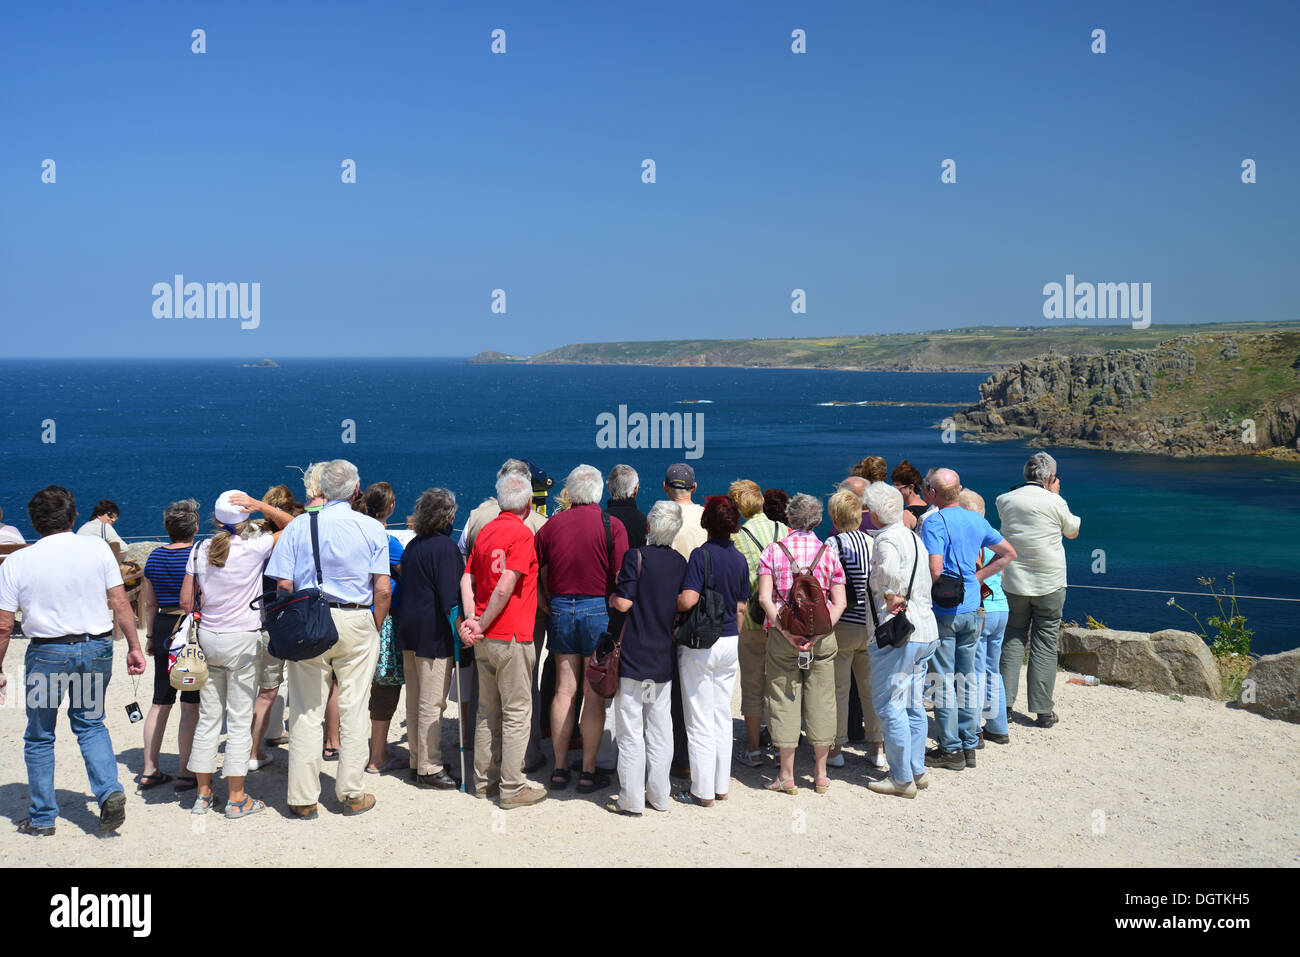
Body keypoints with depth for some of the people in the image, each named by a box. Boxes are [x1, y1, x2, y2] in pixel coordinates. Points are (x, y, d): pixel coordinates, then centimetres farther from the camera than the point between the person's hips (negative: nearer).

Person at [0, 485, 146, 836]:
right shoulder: (97, 549, -2)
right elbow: (120, 603, -2)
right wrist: (134, 647, 5)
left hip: (47, 652, -2)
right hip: (97, 648, 2)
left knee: (39, 737, 14)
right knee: (90, 723, 19)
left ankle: (42, 819, 21)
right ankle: (110, 792, 1)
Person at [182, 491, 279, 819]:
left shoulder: (200, 551, 2)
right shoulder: (253, 549, -12)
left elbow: (186, 601, 5)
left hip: (207, 638, 5)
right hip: (242, 641, -5)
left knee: (208, 717, 12)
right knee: (239, 719, 2)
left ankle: (203, 793, 19)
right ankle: (236, 798, 8)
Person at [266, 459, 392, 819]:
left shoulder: (298, 526, -1)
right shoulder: (371, 528, -2)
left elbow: (283, 584, -5)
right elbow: (383, 588, -6)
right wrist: (375, 628, 7)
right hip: (357, 622, 0)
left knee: (306, 711, 6)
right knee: (353, 709, 8)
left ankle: (303, 799, 12)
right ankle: (352, 794, 15)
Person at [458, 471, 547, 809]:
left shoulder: (485, 531, 11)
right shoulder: (521, 533, -12)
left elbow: (467, 579, 6)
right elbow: (506, 585, -20)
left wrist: (472, 620, -2)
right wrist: (482, 624, -11)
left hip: (484, 640, 8)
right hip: (512, 638, -7)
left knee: (487, 710, 15)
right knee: (517, 712, 0)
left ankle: (483, 779, 23)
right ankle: (512, 787, 3)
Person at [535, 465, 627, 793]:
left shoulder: (552, 524, 3)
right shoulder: (612, 526, -7)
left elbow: (538, 575, 6)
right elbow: (621, 579, -9)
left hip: (561, 609, 3)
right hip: (598, 610, -3)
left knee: (564, 689, 10)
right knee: (594, 693, 3)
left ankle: (559, 768, 16)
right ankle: (588, 772, 8)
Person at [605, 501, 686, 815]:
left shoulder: (636, 556, -13)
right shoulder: (680, 563, 3)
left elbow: (624, 603, -17)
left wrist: (611, 597, 3)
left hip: (632, 656, -5)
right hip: (663, 659, 5)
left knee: (630, 732, 1)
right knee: (660, 729, 11)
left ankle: (631, 799, 6)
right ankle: (658, 795, 18)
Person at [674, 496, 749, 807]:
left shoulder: (702, 554, -14)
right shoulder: (740, 559, 5)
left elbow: (688, 600, -24)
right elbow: (741, 608, 11)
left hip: (700, 644, -6)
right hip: (730, 642, 6)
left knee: (700, 720, 1)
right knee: (722, 716, 14)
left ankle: (703, 791, 7)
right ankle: (721, 785, 21)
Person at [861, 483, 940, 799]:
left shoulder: (887, 539, -14)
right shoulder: (914, 537, 15)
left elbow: (888, 571, -33)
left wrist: (891, 598, -19)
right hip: (925, 629, 9)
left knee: (889, 705, -1)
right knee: (913, 704, 16)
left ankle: (902, 779, 3)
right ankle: (918, 771, 23)